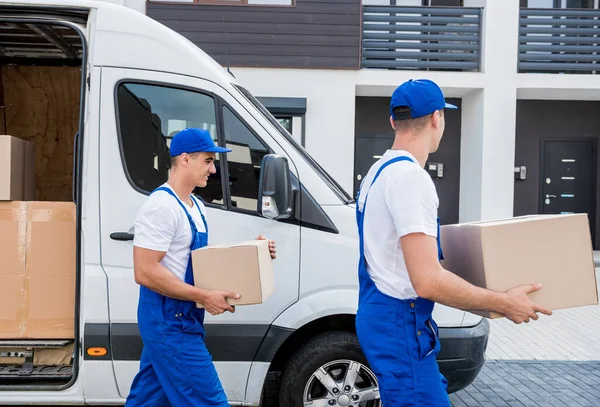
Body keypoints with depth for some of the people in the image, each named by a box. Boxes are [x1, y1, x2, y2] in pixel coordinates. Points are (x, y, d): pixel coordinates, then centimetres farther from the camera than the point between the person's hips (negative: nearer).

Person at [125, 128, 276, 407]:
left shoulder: (196, 206, 13)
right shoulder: (161, 206, -18)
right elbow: (145, 272, -23)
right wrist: (204, 297, -24)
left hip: (176, 320, 10)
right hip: (169, 321, -10)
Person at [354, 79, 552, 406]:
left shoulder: (380, 171, 12)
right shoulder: (409, 176, -21)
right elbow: (428, 281, -26)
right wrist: (504, 303, -15)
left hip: (381, 313, 11)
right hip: (400, 321, -10)